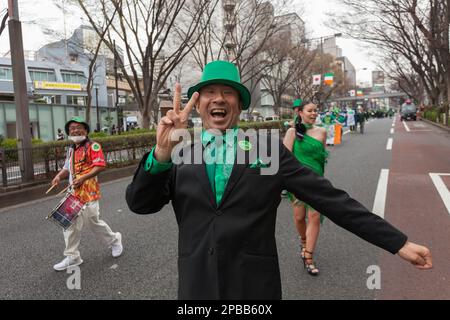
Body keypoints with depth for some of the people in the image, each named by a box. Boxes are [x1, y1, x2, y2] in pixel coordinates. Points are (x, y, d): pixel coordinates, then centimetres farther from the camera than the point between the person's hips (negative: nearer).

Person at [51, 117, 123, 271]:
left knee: (93, 222, 0)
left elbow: (100, 166, -16)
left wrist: (83, 178, -24)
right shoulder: (70, 149, 17)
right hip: (73, 192, 7)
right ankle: (72, 256, 18)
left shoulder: (92, 146, -7)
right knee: (70, 224, 6)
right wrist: (59, 176, 0)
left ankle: (114, 240, 25)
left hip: (89, 191, -7)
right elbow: (67, 168, 21)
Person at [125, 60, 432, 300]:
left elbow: (330, 199, -4)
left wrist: (398, 242, -4)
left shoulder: (269, 147, -4)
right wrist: (161, 154, -26)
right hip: (196, 286, 2)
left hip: (254, 286, -1)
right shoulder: (180, 154, 1)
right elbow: (139, 204, -8)